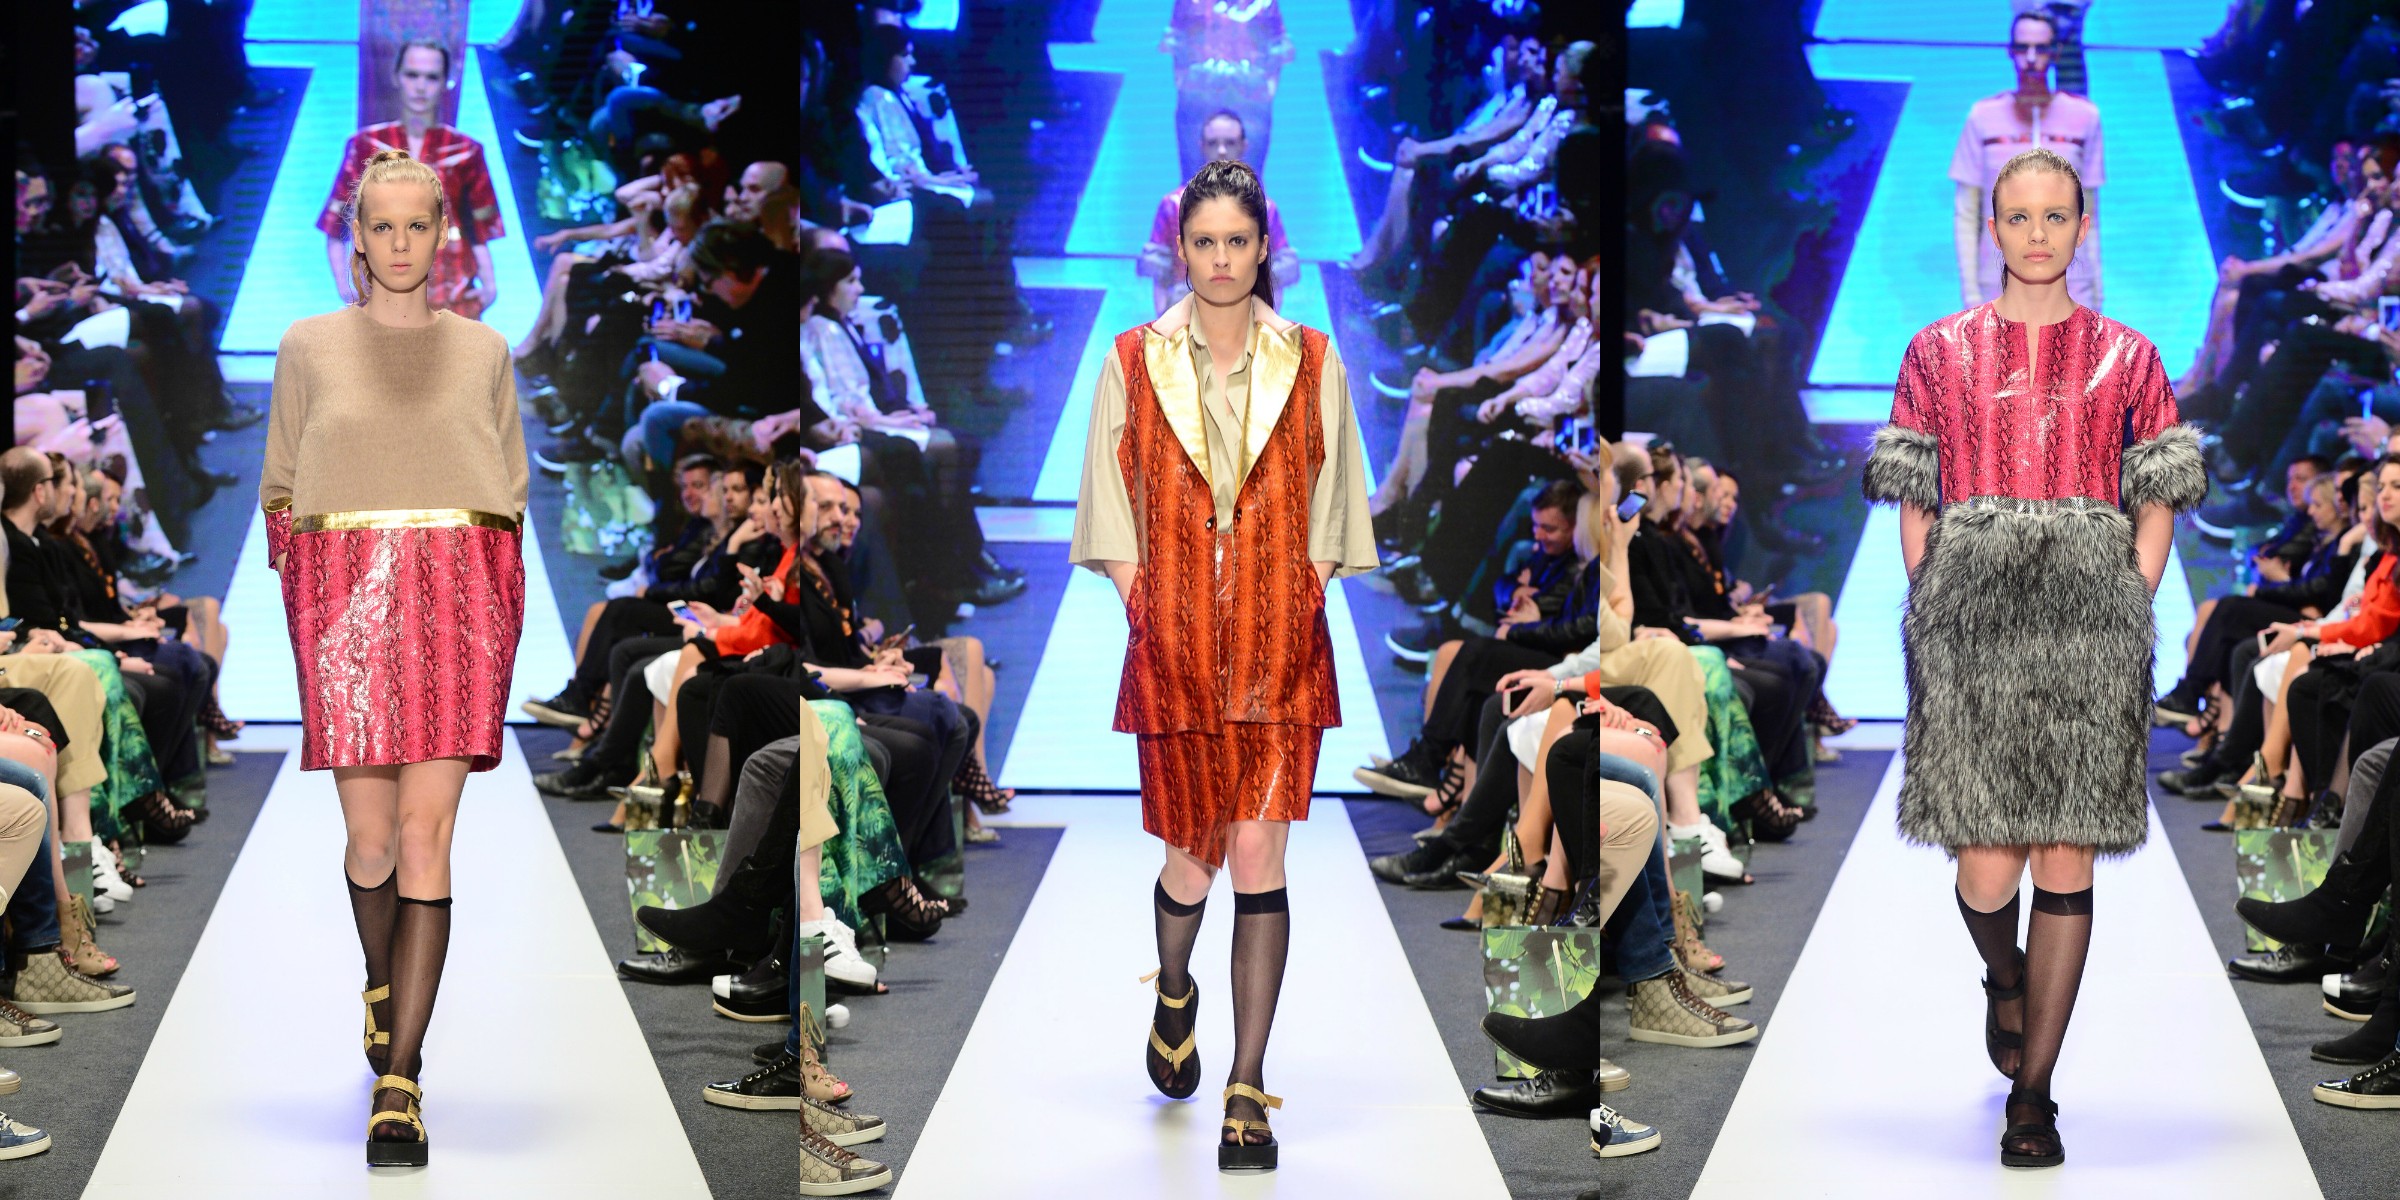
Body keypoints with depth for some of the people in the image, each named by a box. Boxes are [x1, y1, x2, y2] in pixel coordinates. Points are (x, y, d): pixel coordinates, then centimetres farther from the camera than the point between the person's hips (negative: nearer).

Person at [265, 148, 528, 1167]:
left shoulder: (483, 351, 12)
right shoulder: (309, 347, 11)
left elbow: (512, 489, 16)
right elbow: (279, 486, 15)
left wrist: (492, 604, 6)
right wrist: (303, 590, 3)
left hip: (459, 590, 0)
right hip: (345, 586, 0)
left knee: (425, 832, -9)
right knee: (371, 835, 0)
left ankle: (398, 1080, -9)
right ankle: (384, 980, 34)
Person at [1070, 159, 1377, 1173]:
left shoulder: (1311, 363, 6)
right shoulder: (1134, 362, 5)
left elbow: (1331, 494, 9)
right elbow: (1110, 494, 8)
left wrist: (1310, 585, -1)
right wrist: (1136, 589, -1)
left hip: (1281, 643, 0)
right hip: (1175, 639, 0)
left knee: (1259, 860, -5)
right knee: (1193, 852, 6)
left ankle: (1247, 1089, 0)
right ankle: (1173, 992, 41)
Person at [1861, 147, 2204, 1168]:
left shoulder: (2125, 358, 11)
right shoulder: (1940, 352, 10)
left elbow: (2158, 502, 11)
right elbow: (1913, 501, 9)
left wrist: (2129, 614, 0)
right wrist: (1930, 613, 0)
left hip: (2091, 617, 1)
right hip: (1972, 612, 0)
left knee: (2067, 861, -3)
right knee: (1986, 866, -7)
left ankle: (2032, 1096, 4)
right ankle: (2006, 980, 29)